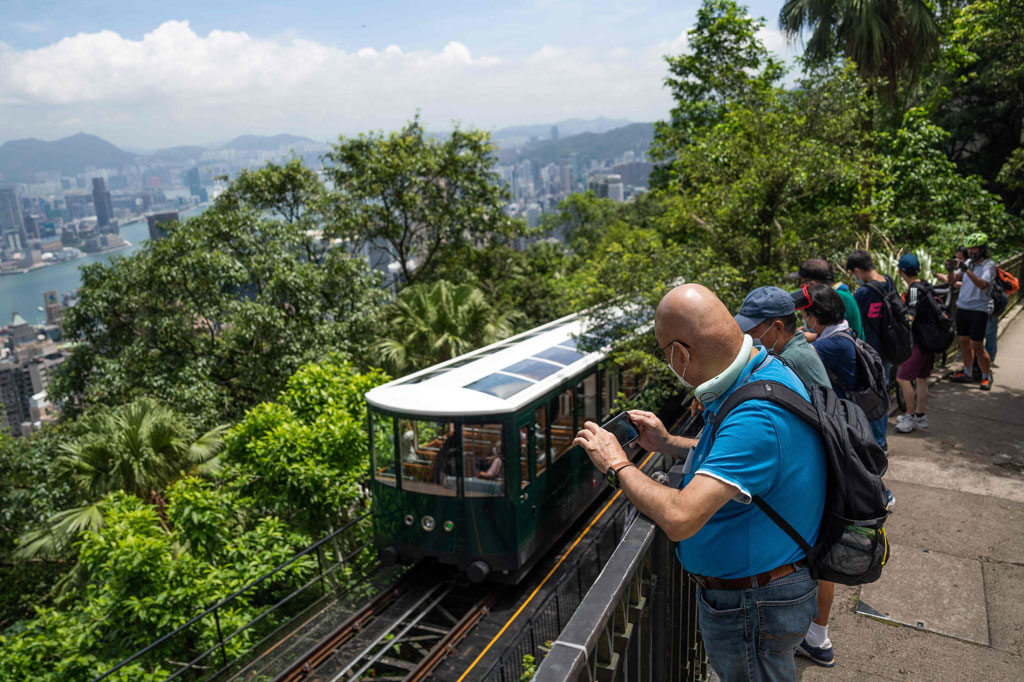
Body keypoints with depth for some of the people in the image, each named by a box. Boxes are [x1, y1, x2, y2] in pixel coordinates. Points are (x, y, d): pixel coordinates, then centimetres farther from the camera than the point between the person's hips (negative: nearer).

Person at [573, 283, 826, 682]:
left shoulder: (755, 415, -35)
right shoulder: (767, 370, -2)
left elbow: (680, 518, -40)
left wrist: (617, 466, -24)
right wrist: (667, 444, 6)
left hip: (753, 607, -9)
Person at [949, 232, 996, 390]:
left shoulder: (989, 265, -9)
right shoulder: (968, 263, 10)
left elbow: (982, 284, -24)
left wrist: (967, 271, -35)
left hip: (979, 310, -6)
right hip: (962, 307, 6)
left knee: (977, 346, -5)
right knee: (964, 342, 13)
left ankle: (987, 377, 10)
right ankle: (967, 373, 27)